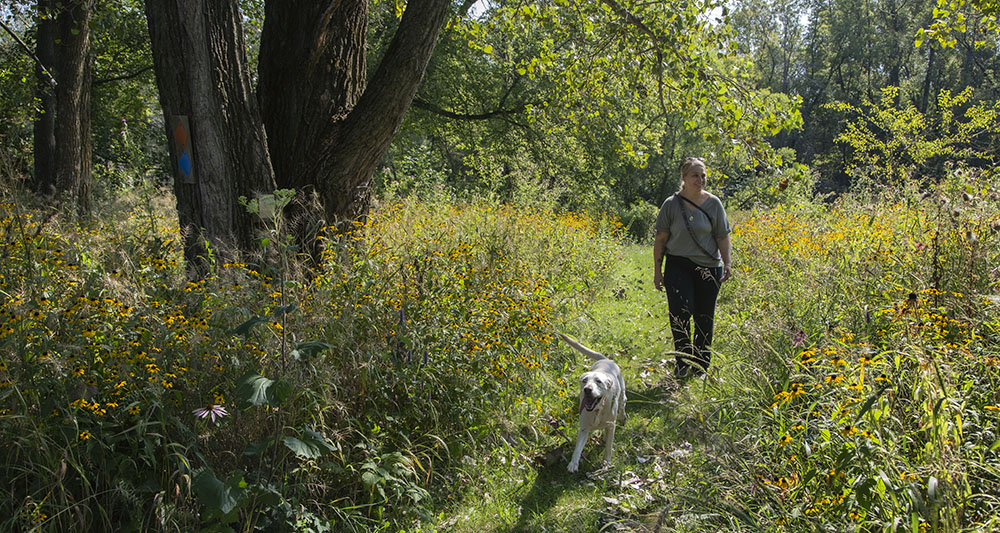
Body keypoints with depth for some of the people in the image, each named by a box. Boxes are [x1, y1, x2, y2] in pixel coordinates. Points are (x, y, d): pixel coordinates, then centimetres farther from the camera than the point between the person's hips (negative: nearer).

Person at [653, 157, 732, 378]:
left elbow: (723, 237, 8)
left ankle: (700, 367, 20)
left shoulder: (713, 204, 4)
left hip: (708, 267, 1)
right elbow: (661, 239, 6)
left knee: (704, 319, 5)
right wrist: (657, 271, 4)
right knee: (680, 311, -19)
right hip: (679, 265, -1)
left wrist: (728, 264, -5)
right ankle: (683, 361, -9)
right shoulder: (671, 204, 1)